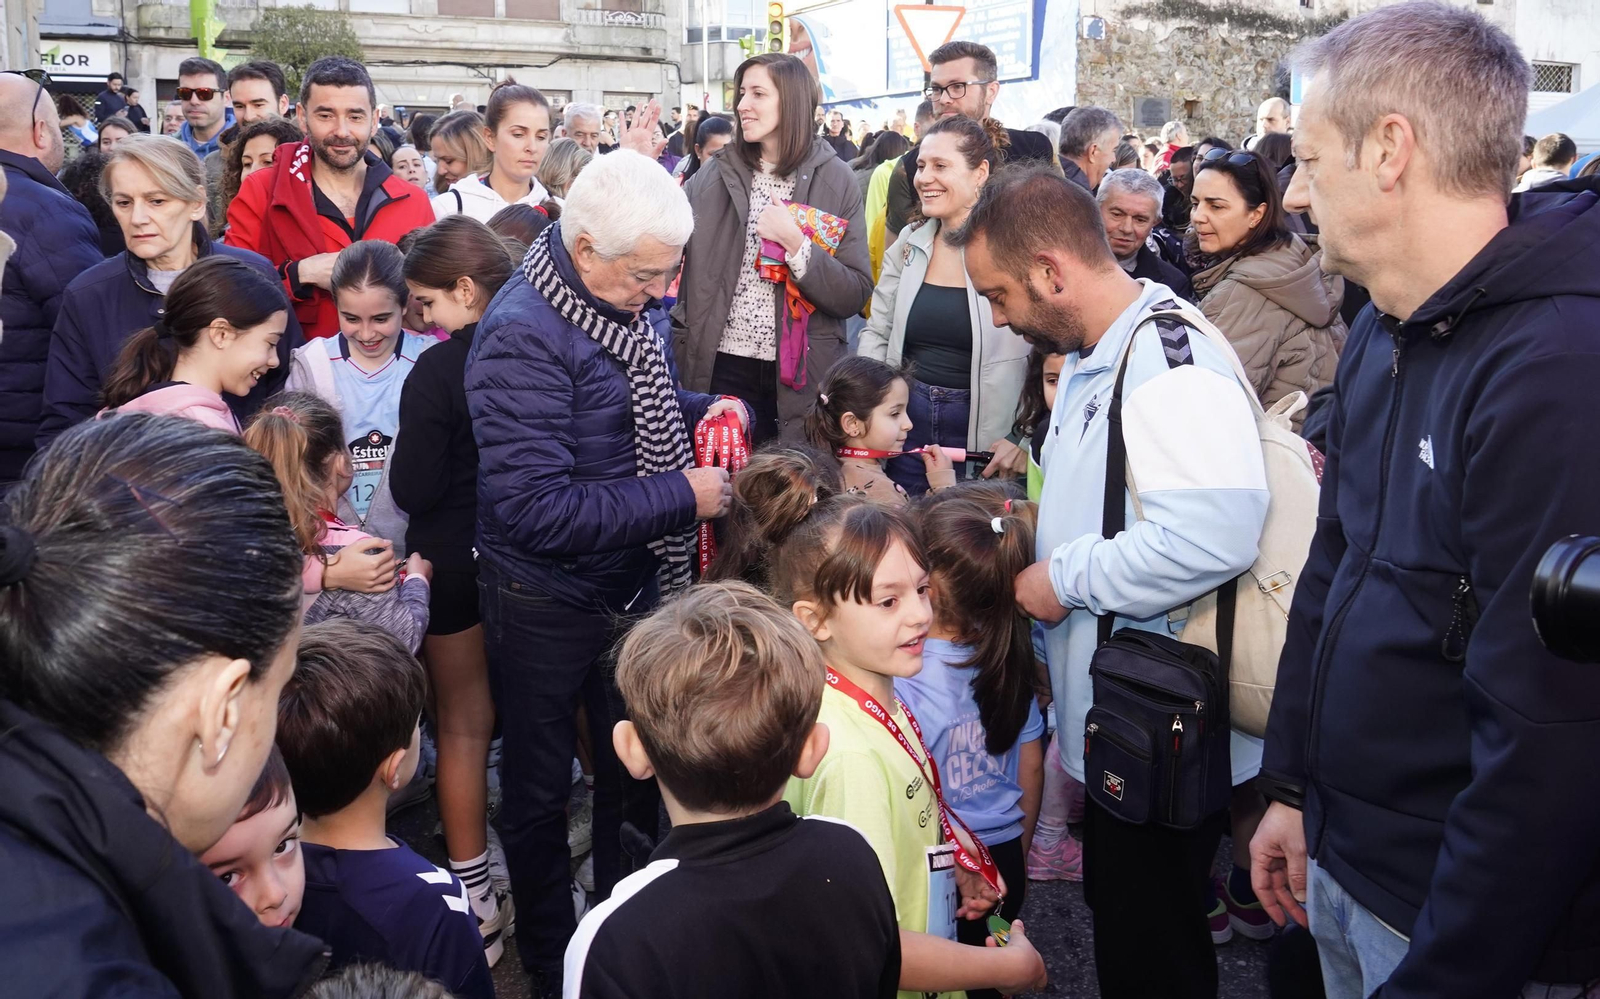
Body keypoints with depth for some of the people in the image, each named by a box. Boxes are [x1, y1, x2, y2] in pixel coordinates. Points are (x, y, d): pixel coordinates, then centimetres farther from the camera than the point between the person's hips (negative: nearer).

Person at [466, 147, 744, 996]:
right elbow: (535, 507, -31)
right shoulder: (522, 336, -27)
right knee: (540, 792, 15)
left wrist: (703, 411, -3)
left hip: (634, 580, 7)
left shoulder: (632, 303, -2)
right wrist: (681, 497, -27)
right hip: (546, 601, -7)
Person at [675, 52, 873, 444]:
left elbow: (855, 295, -7)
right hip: (724, 366, 1)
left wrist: (794, 242, -19)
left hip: (801, 374, -1)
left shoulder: (834, 180, -2)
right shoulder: (715, 174, 4)